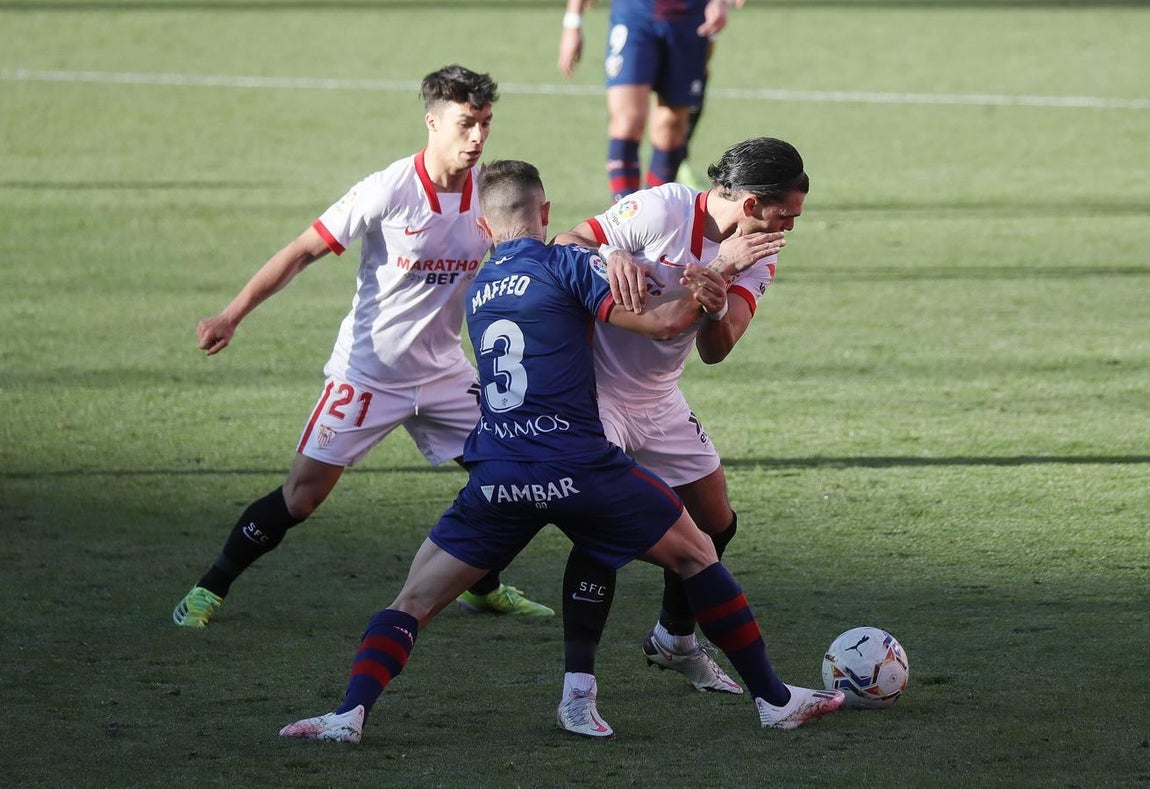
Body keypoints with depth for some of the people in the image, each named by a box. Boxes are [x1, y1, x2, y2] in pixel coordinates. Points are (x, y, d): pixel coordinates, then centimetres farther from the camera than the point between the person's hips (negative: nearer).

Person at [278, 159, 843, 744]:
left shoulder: (478, 290, 20)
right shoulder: (566, 264, 0)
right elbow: (661, 324, -9)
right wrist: (698, 295, 9)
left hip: (497, 477, 3)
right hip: (576, 469, -3)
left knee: (415, 601, 11)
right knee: (696, 556, 16)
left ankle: (351, 712, -12)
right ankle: (774, 699, 18)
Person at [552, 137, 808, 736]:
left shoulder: (755, 258, -4)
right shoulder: (662, 210, -21)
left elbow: (715, 350, -17)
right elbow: (565, 247, -19)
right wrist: (612, 259, -40)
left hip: (659, 401, 7)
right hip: (592, 389, -7)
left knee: (715, 525, 13)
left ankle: (675, 640, 41)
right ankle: (577, 682, -19)